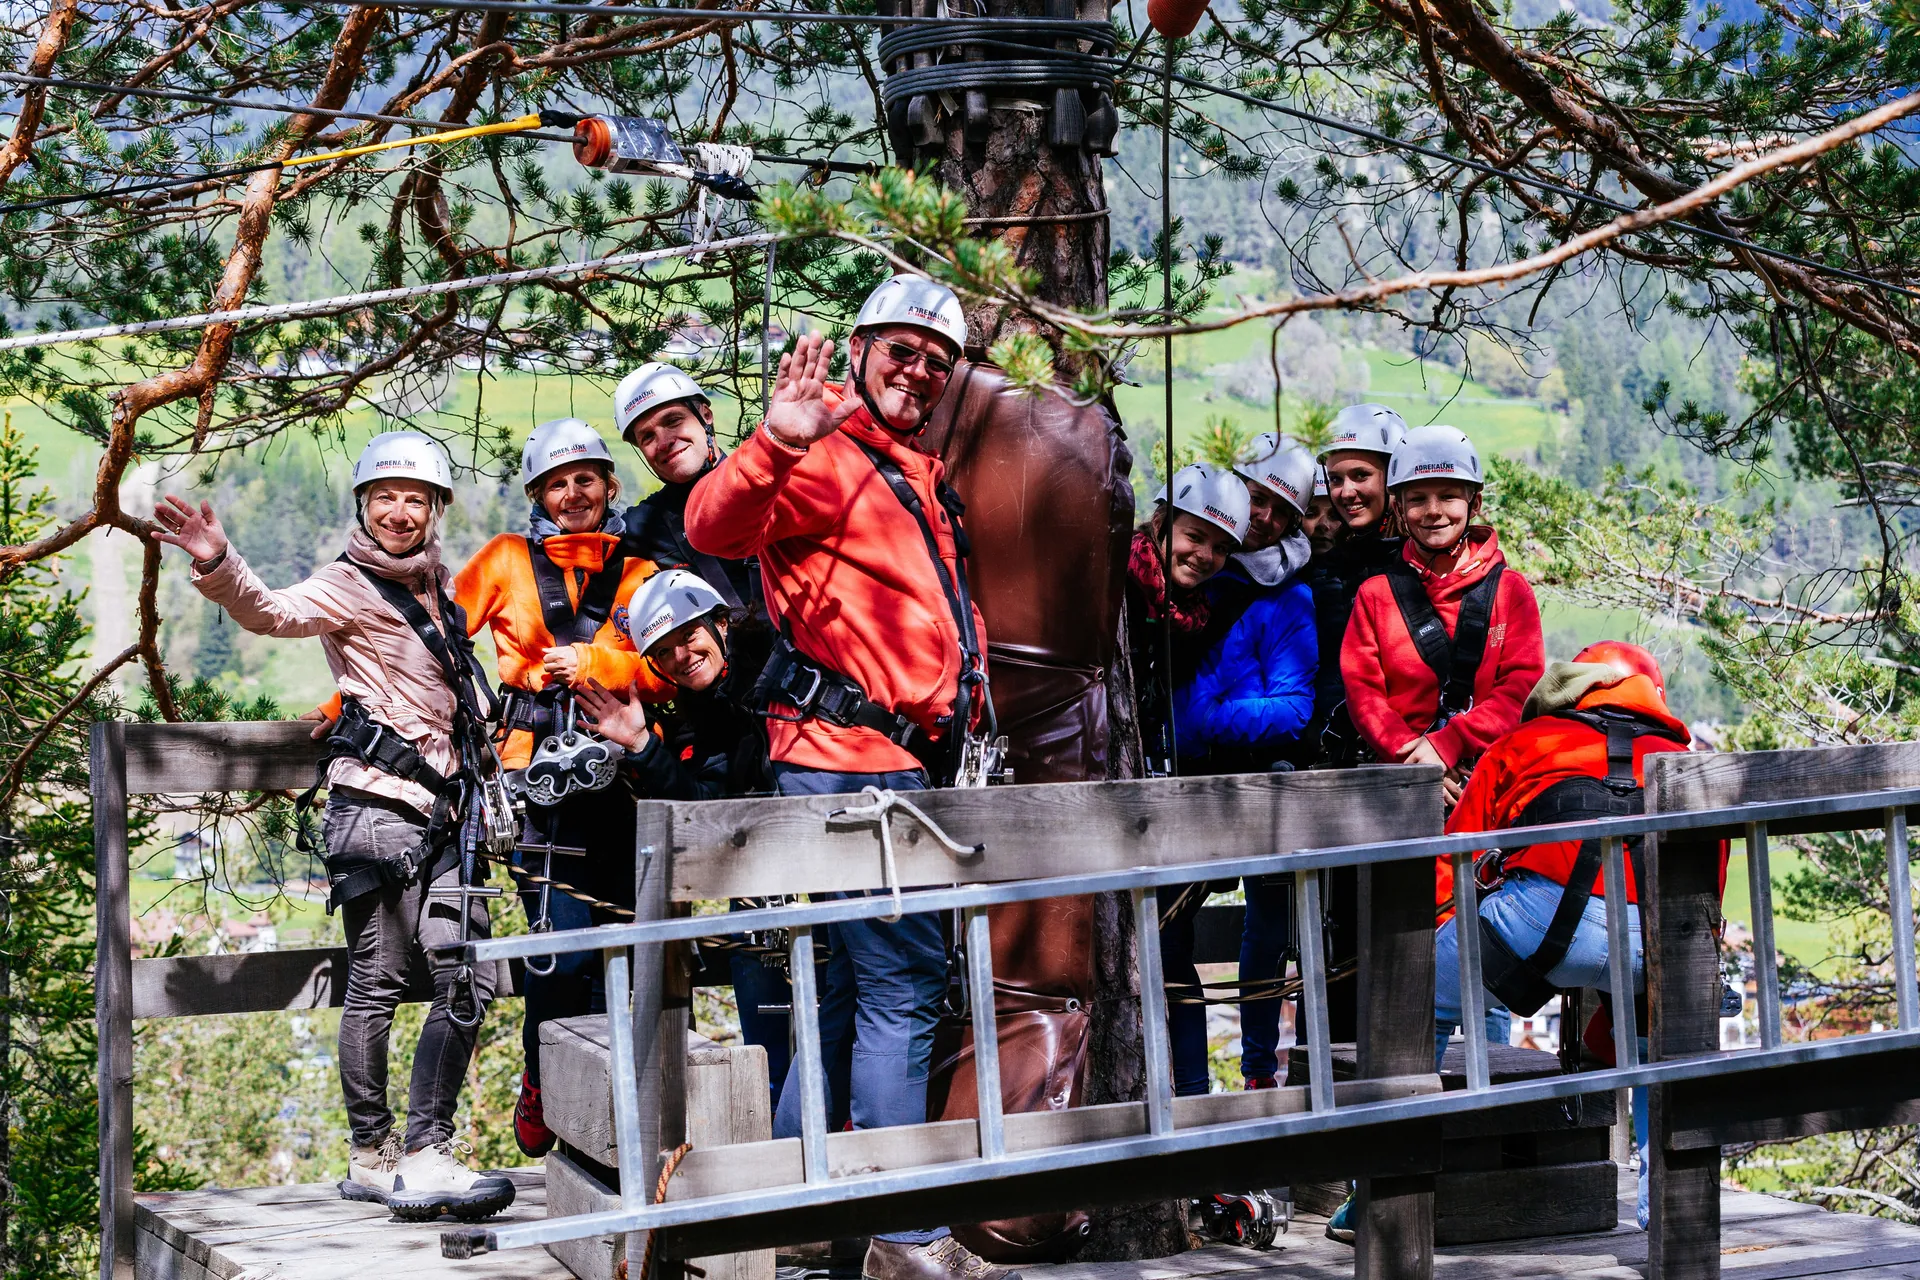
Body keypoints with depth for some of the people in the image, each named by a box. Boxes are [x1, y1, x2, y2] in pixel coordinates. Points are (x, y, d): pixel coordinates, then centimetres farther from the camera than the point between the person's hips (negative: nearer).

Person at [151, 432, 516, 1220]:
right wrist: (219, 566, -41)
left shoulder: (437, 588, 21)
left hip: (441, 812, 7)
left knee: (468, 978, -1)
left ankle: (426, 1156, 2)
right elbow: (273, 613, -23)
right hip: (377, 804, -7)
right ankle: (372, 1156, 1)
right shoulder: (350, 586, -2)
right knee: (377, 983, -5)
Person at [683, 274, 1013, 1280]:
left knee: (849, 987, 16)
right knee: (902, 988, -10)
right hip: (853, 757, -10)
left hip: (896, 762, 10)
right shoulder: (826, 458, -8)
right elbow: (715, 527, -26)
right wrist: (775, 446, -42)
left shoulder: (920, 475, 22)